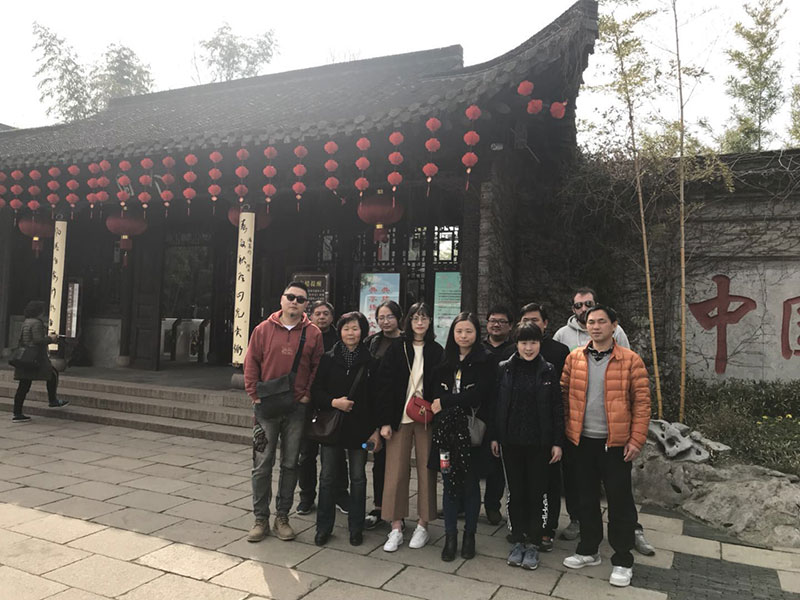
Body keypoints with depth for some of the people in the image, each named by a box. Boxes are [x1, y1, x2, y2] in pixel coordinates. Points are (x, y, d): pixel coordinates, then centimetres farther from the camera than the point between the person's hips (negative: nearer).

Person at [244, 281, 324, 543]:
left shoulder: (313, 333, 2)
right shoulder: (264, 329, 1)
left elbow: (317, 367, 5)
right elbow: (251, 364, 3)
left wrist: (308, 395, -3)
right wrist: (256, 395, -3)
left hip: (297, 408, 1)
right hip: (266, 407, 0)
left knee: (290, 464, 9)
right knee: (262, 465, 5)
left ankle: (282, 517, 23)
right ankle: (261, 519, 18)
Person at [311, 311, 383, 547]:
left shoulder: (370, 362, 1)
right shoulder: (328, 359, 1)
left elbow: (376, 397, 1)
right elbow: (315, 390, 2)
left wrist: (376, 428, -3)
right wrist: (333, 402, -16)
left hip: (359, 428, 0)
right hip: (331, 425, 0)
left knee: (358, 478, 8)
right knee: (328, 478, 7)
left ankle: (356, 528, 22)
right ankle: (324, 527, 20)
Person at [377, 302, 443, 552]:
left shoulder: (437, 352, 5)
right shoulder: (396, 349, 2)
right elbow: (384, 385, -1)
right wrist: (385, 421, -6)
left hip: (427, 419, 1)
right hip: (399, 417, 0)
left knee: (426, 472, 5)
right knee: (396, 472, 1)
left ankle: (423, 526, 19)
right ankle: (396, 529, 11)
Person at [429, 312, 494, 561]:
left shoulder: (484, 361, -3)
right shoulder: (445, 360, 10)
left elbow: (479, 393, -14)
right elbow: (435, 389, 11)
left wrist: (444, 402, -14)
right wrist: (435, 405, -10)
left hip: (472, 430, -3)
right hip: (446, 429, 3)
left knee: (471, 483, 9)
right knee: (450, 483, 8)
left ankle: (469, 535, 25)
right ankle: (450, 536, 19)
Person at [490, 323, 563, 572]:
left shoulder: (548, 371, -2)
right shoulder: (504, 369, 1)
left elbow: (557, 409, 0)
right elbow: (496, 404, 4)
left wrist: (558, 442, -3)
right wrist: (494, 437, 2)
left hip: (539, 442, -1)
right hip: (511, 441, 1)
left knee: (535, 493, 7)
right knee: (515, 492, 10)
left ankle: (533, 544, 20)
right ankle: (517, 541, 24)